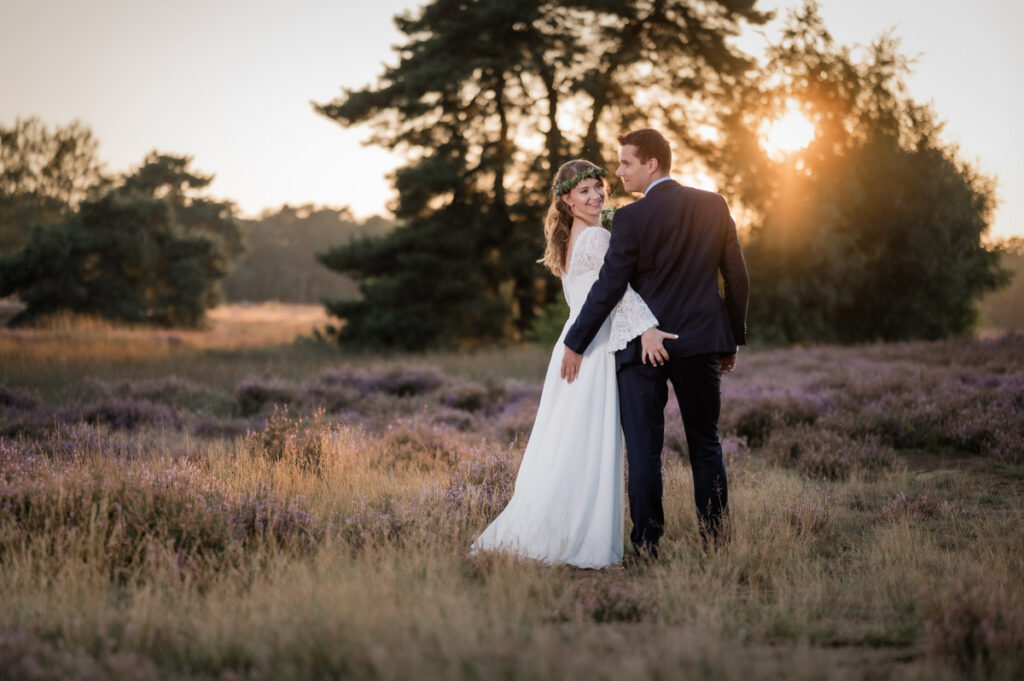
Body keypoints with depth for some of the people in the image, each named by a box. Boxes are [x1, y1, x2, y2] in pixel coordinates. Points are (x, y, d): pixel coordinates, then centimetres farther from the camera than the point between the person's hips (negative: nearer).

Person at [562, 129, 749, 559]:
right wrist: (732, 340, 16)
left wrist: (575, 344, -1)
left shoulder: (631, 218, -10)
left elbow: (608, 286, -10)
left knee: (644, 451, 2)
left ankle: (646, 546, 1)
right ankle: (715, 542, 11)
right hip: (701, 342, 4)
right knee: (705, 446, 11)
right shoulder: (714, 206, 3)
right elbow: (737, 277, 7)